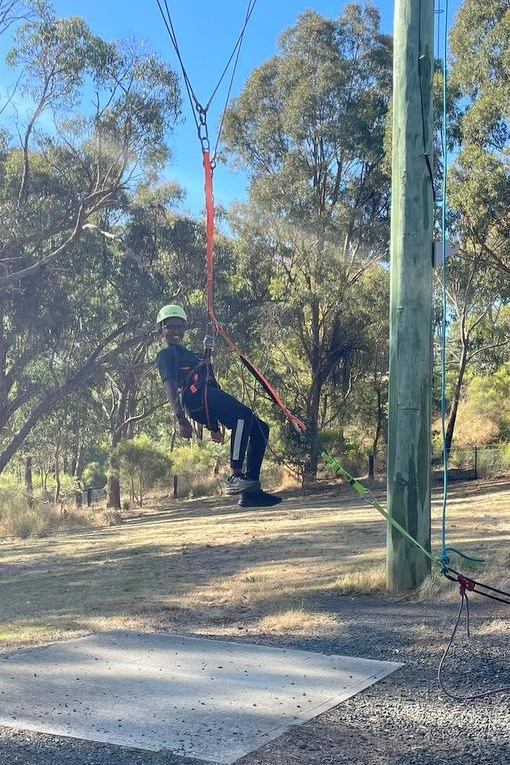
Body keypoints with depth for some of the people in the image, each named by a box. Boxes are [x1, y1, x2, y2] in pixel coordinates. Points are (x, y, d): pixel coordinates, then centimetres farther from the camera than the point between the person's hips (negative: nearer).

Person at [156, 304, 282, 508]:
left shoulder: (189, 355, 39)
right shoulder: (166, 354, 10)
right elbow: (170, 386, -6)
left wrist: (214, 426, 33)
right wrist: (181, 418, -22)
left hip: (209, 397, 9)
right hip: (196, 397, -9)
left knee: (259, 429, -1)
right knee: (244, 416, -32)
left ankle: (250, 491, -8)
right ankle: (236, 478, -36)